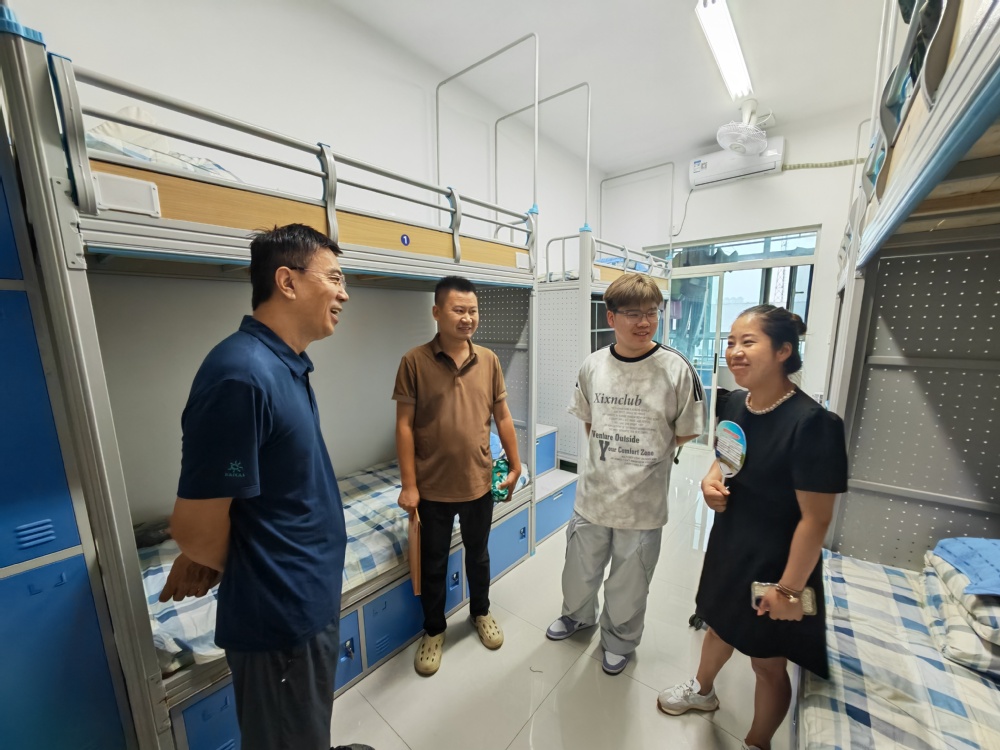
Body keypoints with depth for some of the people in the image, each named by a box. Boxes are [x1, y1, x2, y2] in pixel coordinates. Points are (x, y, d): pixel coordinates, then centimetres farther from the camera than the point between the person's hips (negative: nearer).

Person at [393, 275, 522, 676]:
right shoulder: (415, 361, -12)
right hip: (433, 486, -2)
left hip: (479, 482, 3)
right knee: (433, 563, 18)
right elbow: (404, 425, -10)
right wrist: (408, 484, -10)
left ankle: (481, 612, 51)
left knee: (478, 554, 24)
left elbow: (502, 416, 4)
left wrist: (515, 466, 7)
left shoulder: (488, 360, -3)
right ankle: (433, 630, 44)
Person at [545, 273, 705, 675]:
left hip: (642, 501, -2)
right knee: (580, 571, 25)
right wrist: (608, 453, 1)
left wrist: (642, 455, -3)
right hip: (593, 492, 3)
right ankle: (577, 614, 57)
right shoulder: (593, 365, -7)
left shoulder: (677, 369, -16)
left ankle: (619, 640, 51)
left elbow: (686, 433, -4)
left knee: (628, 586, 20)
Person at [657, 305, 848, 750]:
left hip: (775, 560, -6)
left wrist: (790, 588, -16)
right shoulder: (734, 404, -7)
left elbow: (815, 518, -22)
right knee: (718, 626, 29)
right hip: (728, 544, 6)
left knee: (767, 661, 19)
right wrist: (711, 480, -10)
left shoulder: (811, 423, -27)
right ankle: (702, 691, 58)